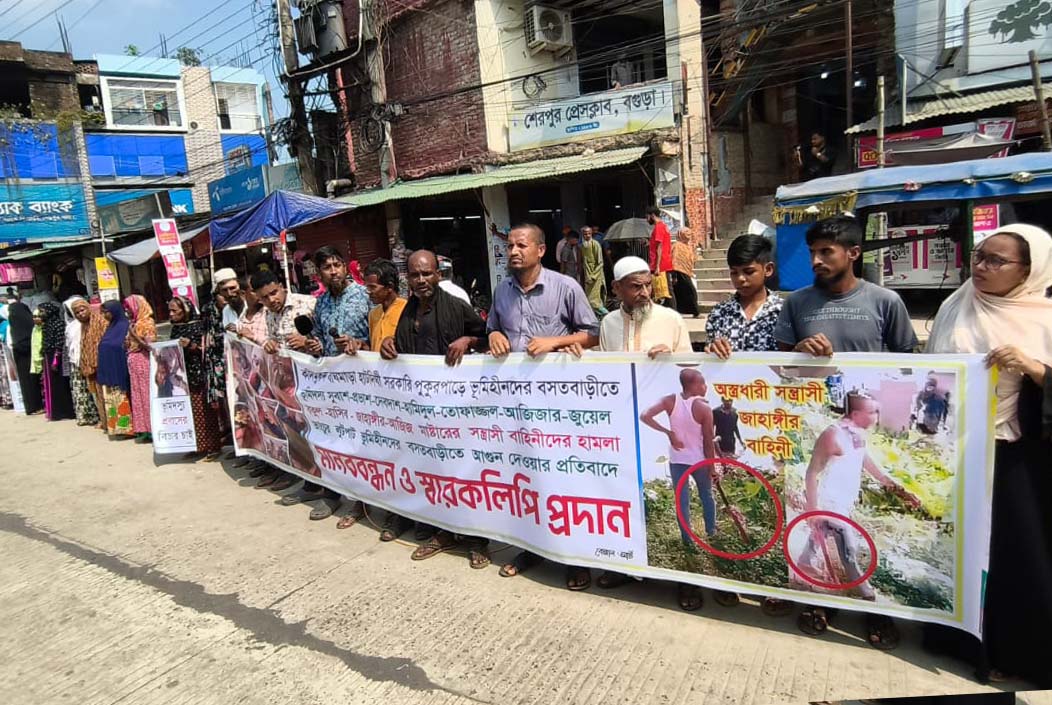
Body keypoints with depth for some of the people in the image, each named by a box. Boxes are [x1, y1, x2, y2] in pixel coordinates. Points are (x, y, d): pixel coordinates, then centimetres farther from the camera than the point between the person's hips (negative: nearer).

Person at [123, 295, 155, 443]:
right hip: (134, 363, 8)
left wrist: (134, 335, -17)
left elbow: (150, 346, -16)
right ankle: (143, 429, 15)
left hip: (144, 363, -8)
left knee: (147, 394, -5)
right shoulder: (134, 323, 13)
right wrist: (128, 344, 1)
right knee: (138, 396, 9)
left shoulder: (147, 323, -9)